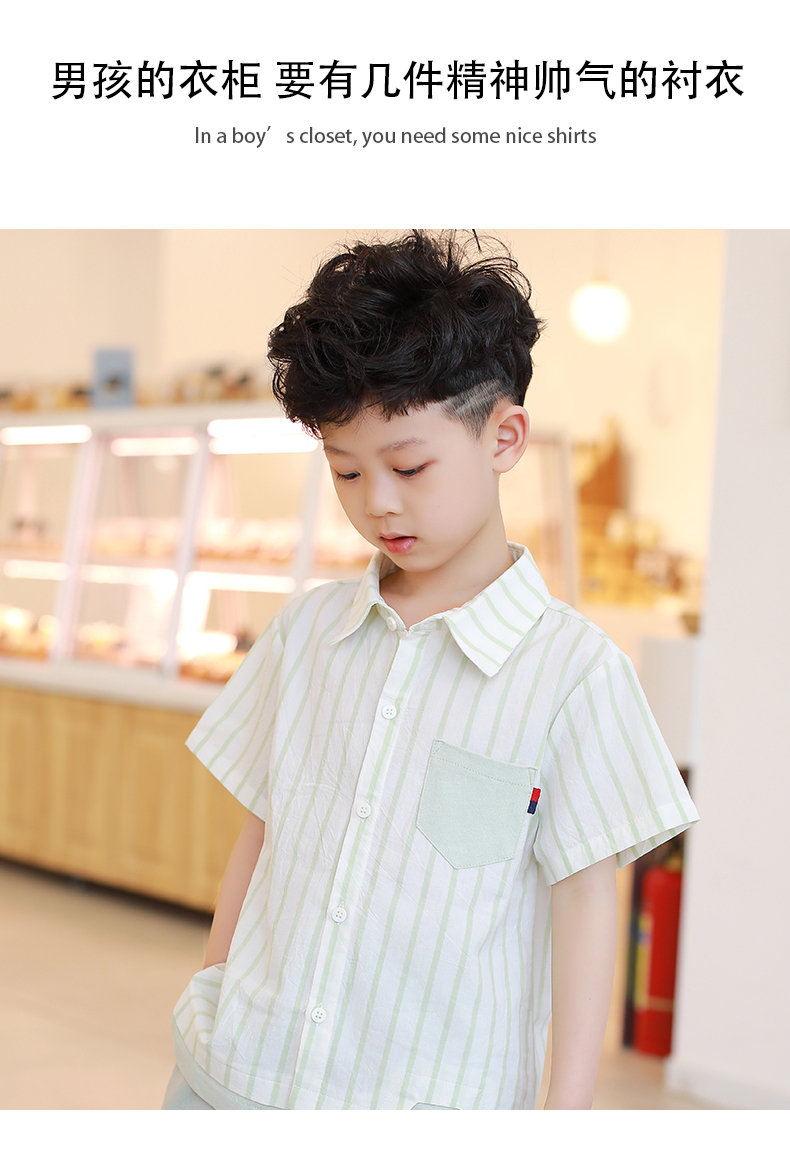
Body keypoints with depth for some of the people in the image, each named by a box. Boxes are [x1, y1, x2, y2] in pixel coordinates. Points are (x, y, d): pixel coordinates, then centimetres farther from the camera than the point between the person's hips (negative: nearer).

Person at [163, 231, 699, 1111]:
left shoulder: (573, 669, -9)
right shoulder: (305, 631, 3)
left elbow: (585, 897, -6)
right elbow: (260, 832, 10)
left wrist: (568, 1109, -5)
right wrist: (211, 1009, 15)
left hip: (428, 1094, -3)